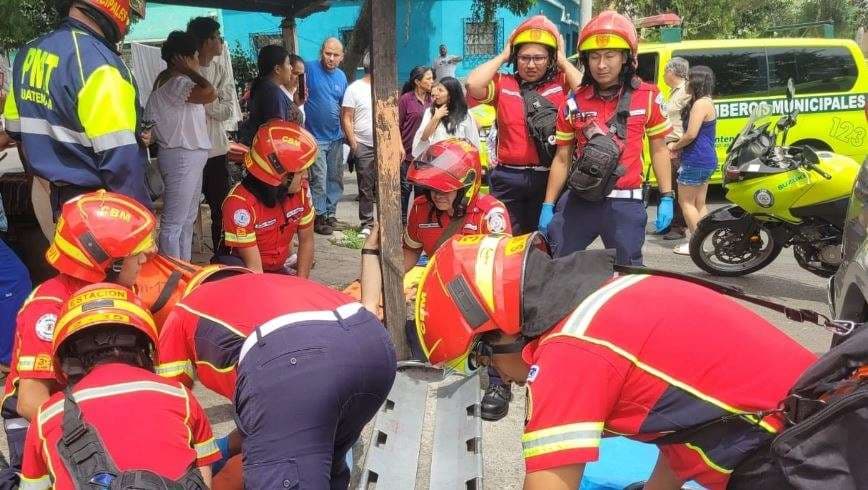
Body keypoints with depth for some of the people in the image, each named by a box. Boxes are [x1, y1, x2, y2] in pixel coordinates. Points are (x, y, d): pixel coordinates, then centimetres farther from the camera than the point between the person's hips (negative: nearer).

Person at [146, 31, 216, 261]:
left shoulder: (179, 81, 14)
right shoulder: (175, 83, -17)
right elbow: (210, 94, -33)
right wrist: (190, 70, -20)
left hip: (190, 155, 11)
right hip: (181, 157, -11)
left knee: (188, 218, 18)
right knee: (174, 223, -5)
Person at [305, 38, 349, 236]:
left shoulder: (342, 76, 8)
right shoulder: (309, 68, -10)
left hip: (336, 137, 6)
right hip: (315, 137, -6)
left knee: (336, 179, 12)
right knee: (319, 179, -4)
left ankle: (330, 214, 24)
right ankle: (319, 217, 8)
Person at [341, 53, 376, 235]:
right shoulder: (354, 89, -5)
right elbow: (346, 118, -5)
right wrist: (353, 142, -11)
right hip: (364, 146, -3)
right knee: (365, 187, 4)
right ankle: (367, 223, 12)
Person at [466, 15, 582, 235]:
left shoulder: (562, 83, 3)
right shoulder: (503, 83, 4)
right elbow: (473, 85, -13)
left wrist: (563, 60, -3)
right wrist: (503, 56, -2)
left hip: (549, 177, 0)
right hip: (508, 178, 1)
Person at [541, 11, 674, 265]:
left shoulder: (648, 97, -1)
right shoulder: (574, 103, 2)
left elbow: (659, 149, 8)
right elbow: (562, 159, 8)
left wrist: (666, 198, 3)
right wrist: (548, 205, 6)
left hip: (625, 204, -1)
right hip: (579, 202, 2)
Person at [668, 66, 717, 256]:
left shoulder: (700, 104, -17)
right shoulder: (707, 102, 15)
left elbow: (691, 134, -21)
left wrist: (674, 146, -5)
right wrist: (679, 147, 8)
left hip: (696, 161, -10)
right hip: (706, 161, 10)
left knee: (685, 202, -1)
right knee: (699, 203, 13)